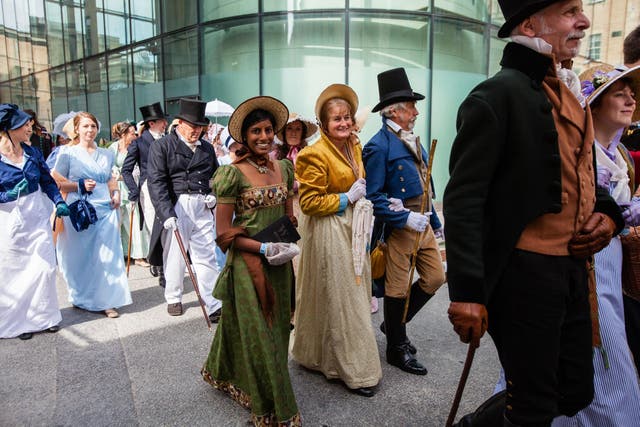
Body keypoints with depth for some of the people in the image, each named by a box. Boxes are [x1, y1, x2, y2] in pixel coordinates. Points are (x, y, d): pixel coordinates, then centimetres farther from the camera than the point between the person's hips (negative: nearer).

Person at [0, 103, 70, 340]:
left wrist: (59, 202, -6)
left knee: (45, 267, 2)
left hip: (37, 219, 4)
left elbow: (47, 181, 8)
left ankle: (43, 316, 20)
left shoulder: (32, 153, 4)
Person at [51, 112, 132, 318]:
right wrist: (80, 186, -12)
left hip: (106, 209, 3)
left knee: (108, 255, -1)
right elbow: (56, 182, 1)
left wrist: (116, 193, 7)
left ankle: (106, 300, 7)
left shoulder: (106, 154, 13)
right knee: (81, 257, 5)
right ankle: (82, 299, 23)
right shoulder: (67, 153, 2)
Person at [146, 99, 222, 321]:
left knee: (206, 256, 1)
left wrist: (213, 195, 6)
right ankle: (173, 298, 25)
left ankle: (213, 305, 4)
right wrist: (167, 213, -17)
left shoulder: (207, 148, 16)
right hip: (175, 207, -3)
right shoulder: (162, 146, 0)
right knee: (174, 255, 6)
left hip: (202, 208, 4)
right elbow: (156, 182, -8)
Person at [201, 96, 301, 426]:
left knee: (276, 328, 18)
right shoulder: (234, 173, -12)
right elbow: (223, 234, -12)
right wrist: (264, 248, -19)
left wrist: (288, 244, -5)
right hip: (247, 263, -6)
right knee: (258, 334, 5)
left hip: (278, 263, 7)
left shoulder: (283, 168, 5)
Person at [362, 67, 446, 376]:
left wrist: (434, 219, 19)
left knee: (435, 277, 14)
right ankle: (397, 350, 24)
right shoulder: (379, 146, -15)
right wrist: (405, 218, -22)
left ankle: (395, 324, 33)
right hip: (399, 226, -9)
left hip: (421, 223, 9)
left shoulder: (412, 139, 13)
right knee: (398, 288, 4)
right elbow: (373, 196, -19)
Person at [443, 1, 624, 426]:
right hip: (522, 272, -9)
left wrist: (607, 215, 3)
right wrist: (467, 292, -23)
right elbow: (463, 200, -19)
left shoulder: (569, 93, 14)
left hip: (572, 268, 9)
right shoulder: (498, 94, -13)